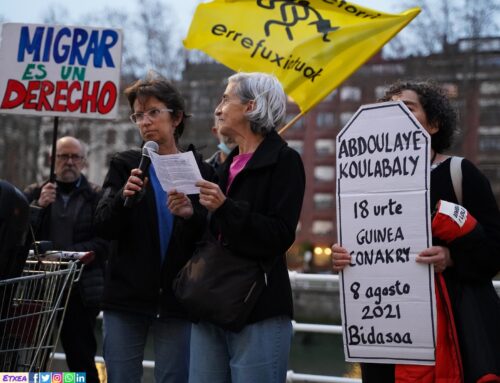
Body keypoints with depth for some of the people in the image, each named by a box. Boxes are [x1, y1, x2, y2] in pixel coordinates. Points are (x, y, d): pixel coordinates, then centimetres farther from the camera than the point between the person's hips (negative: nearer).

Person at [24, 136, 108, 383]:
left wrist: (67, 254, -17)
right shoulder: (34, 193, 13)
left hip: (81, 290, -2)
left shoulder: (98, 196, 4)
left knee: (81, 360, 2)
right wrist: (38, 206, -9)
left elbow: (104, 242, -7)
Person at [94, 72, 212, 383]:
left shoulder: (200, 171, 3)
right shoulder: (125, 165, 6)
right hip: (126, 298, 1)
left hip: (178, 300, -1)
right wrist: (124, 196, -23)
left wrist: (192, 214, -22)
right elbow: (105, 227, -4)